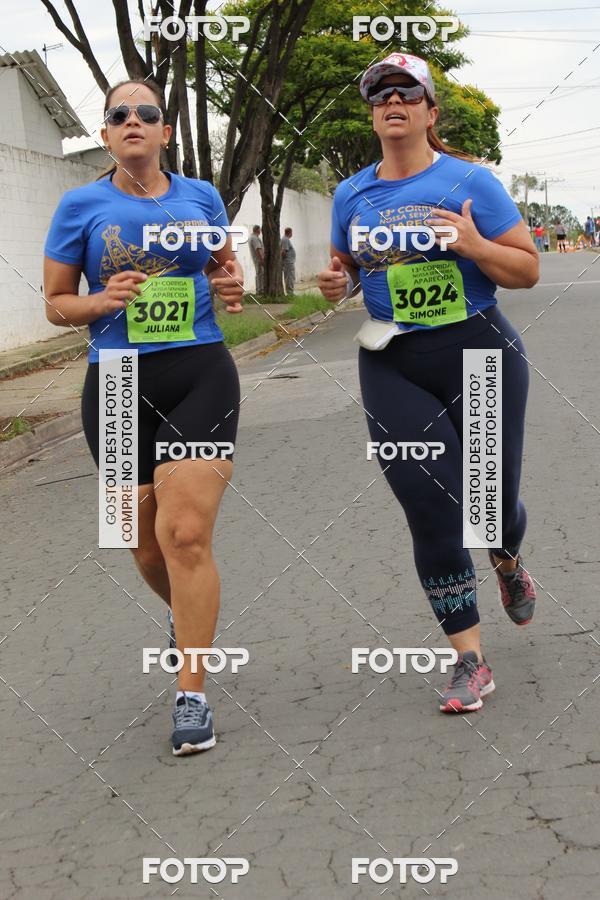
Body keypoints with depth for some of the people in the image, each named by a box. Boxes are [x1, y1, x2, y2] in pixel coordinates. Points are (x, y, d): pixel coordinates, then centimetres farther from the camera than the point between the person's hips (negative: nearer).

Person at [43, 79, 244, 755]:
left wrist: (231, 287, 0)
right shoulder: (81, 206, 2)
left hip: (201, 375, 0)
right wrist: (104, 301, -15)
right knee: (149, 546, 10)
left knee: (186, 533, -13)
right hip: (119, 386, 1)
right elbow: (55, 303, 6)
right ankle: (187, 615, 45)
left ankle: (192, 697, -4)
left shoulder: (201, 197, 7)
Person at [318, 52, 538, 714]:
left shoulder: (469, 182, -4)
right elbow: (344, 266, 22)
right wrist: (335, 284, -1)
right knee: (433, 515, -4)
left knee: (494, 498, 7)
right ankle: (470, 660, 6)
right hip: (393, 368, 2)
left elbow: (528, 270, -3)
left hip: (479, 355, -2)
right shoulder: (351, 195, 7)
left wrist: (474, 246, -21)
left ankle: (508, 563, 46)